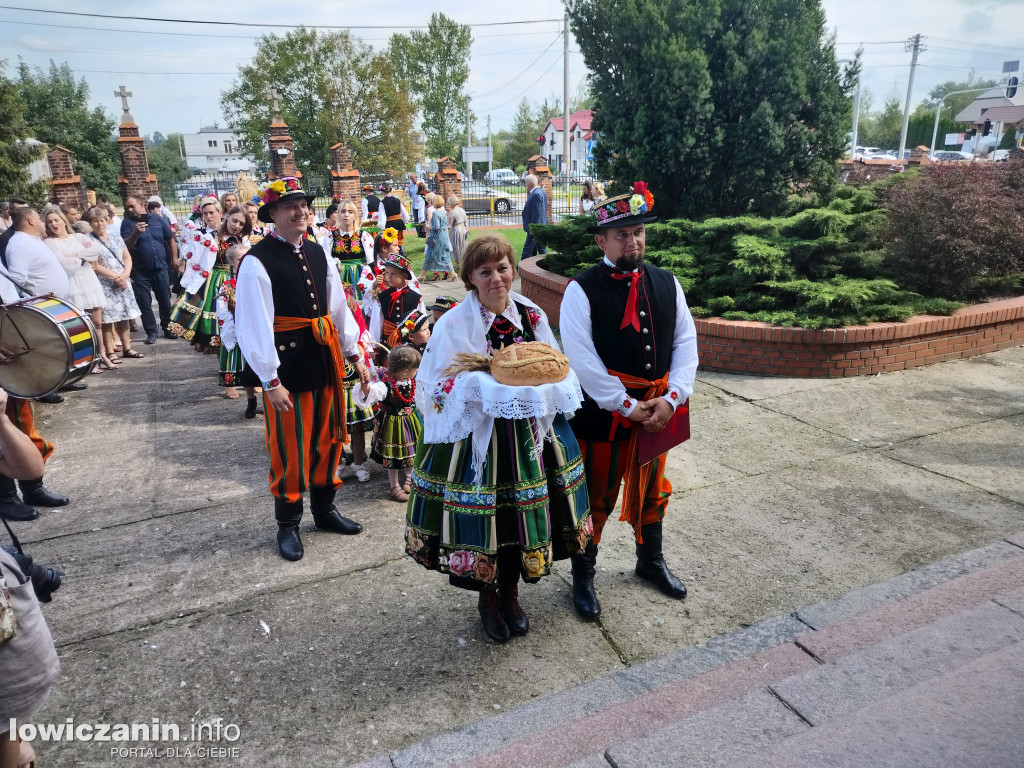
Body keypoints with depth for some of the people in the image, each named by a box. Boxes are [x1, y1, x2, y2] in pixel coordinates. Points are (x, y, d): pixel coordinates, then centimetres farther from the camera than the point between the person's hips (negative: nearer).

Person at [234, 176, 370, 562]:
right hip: (287, 367, -6)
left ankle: (324, 510, 38)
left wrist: (355, 356, 9)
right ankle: (288, 525, 27)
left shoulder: (316, 253, 8)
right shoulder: (257, 262, -13)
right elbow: (253, 326, -16)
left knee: (328, 439, 17)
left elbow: (338, 307, 11)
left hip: (325, 360, 7)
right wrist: (271, 382, -18)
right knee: (290, 450, 6)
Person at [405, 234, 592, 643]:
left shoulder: (532, 315, 3)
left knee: (521, 513, 13)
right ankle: (488, 598, 33)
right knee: (483, 516, 5)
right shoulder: (454, 323, -10)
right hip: (477, 435, -3)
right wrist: (484, 384, -25)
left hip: (527, 431, 4)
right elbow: (437, 385, -10)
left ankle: (510, 593, 38)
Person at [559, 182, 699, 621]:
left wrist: (671, 398, -11)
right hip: (602, 415, -5)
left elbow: (685, 343, 2)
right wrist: (627, 407, -17)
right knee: (596, 497, 9)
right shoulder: (582, 290, -13)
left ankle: (651, 562, 47)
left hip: (657, 411, 5)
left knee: (651, 490, 23)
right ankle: (582, 576, 31)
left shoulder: (666, 284, 3)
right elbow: (582, 360, -18)